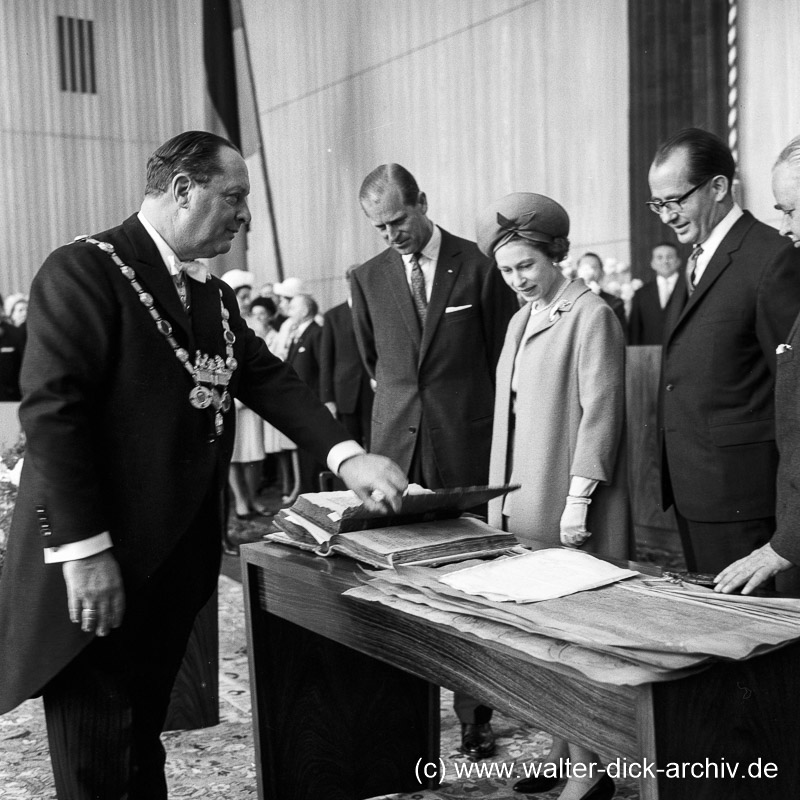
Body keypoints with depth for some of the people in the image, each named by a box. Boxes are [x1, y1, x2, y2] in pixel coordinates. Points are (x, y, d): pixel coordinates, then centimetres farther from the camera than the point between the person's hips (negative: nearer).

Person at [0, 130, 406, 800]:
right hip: (99, 568, -8)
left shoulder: (213, 294, 14)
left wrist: (348, 456, -5)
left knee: (144, 743, 20)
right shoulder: (85, 270, -12)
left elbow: (269, 379, 9)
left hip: (180, 560, 8)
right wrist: (83, 548, -22)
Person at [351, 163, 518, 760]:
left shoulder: (478, 266, -1)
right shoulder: (369, 278, 8)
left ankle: (475, 715, 13)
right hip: (396, 444, 3)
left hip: (466, 445, -3)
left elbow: (505, 352, 6)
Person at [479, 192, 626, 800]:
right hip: (522, 500, 7)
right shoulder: (521, 320, 16)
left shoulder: (591, 315, -7)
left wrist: (579, 499, -16)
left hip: (568, 505, -7)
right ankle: (561, 749, 21)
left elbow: (599, 411, -12)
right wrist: (502, 495, 14)